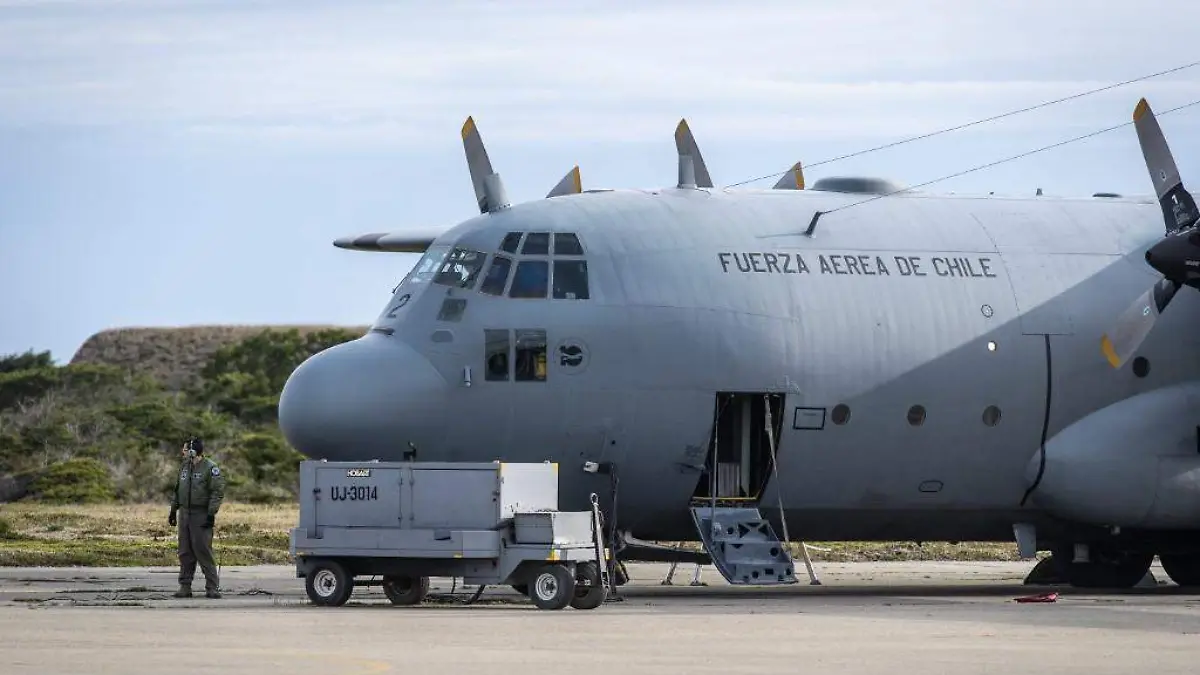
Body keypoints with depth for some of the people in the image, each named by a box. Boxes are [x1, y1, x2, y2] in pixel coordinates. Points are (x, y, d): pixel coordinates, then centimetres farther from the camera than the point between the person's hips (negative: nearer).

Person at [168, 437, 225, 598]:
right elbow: (177, 491, 23)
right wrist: (173, 510, 20)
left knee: (203, 552, -9)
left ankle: (212, 587, -5)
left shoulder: (211, 468, -8)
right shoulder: (184, 467, 15)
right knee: (185, 553, 7)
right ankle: (185, 587, 12)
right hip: (185, 515, 7)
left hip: (201, 517, -7)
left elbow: (218, 492, -12)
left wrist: (211, 513, -18)